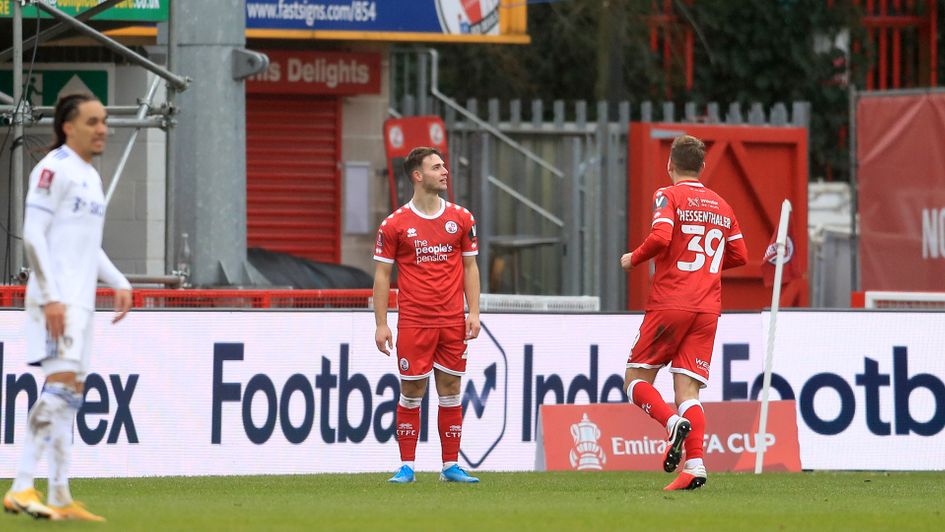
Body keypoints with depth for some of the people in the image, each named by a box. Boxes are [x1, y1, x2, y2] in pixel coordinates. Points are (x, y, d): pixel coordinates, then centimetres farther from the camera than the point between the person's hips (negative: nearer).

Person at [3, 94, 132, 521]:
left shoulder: (90, 177, 19)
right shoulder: (53, 169, -9)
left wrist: (119, 283, 15)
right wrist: (50, 297, -21)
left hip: (80, 299, 10)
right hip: (56, 299, -10)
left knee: (70, 392, 10)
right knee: (62, 383, -19)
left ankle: (60, 498, 13)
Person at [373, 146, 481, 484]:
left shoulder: (461, 218, 7)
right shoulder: (395, 224, -1)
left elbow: (470, 267, 11)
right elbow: (382, 275, 1)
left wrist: (474, 313, 1)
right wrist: (381, 324, -4)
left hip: (453, 322, 2)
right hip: (413, 323, -2)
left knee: (450, 390, 4)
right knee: (412, 393, -1)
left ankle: (451, 466, 8)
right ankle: (406, 466, 5)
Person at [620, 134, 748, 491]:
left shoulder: (668, 196, -1)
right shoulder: (722, 206, 16)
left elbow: (660, 236, -17)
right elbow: (740, 256, 21)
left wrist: (633, 259, 0)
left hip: (669, 304, -5)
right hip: (707, 310, 5)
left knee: (637, 379, 5)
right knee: (688, 390, 1)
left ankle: (673, 422, -22)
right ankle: (695, 464, -16)